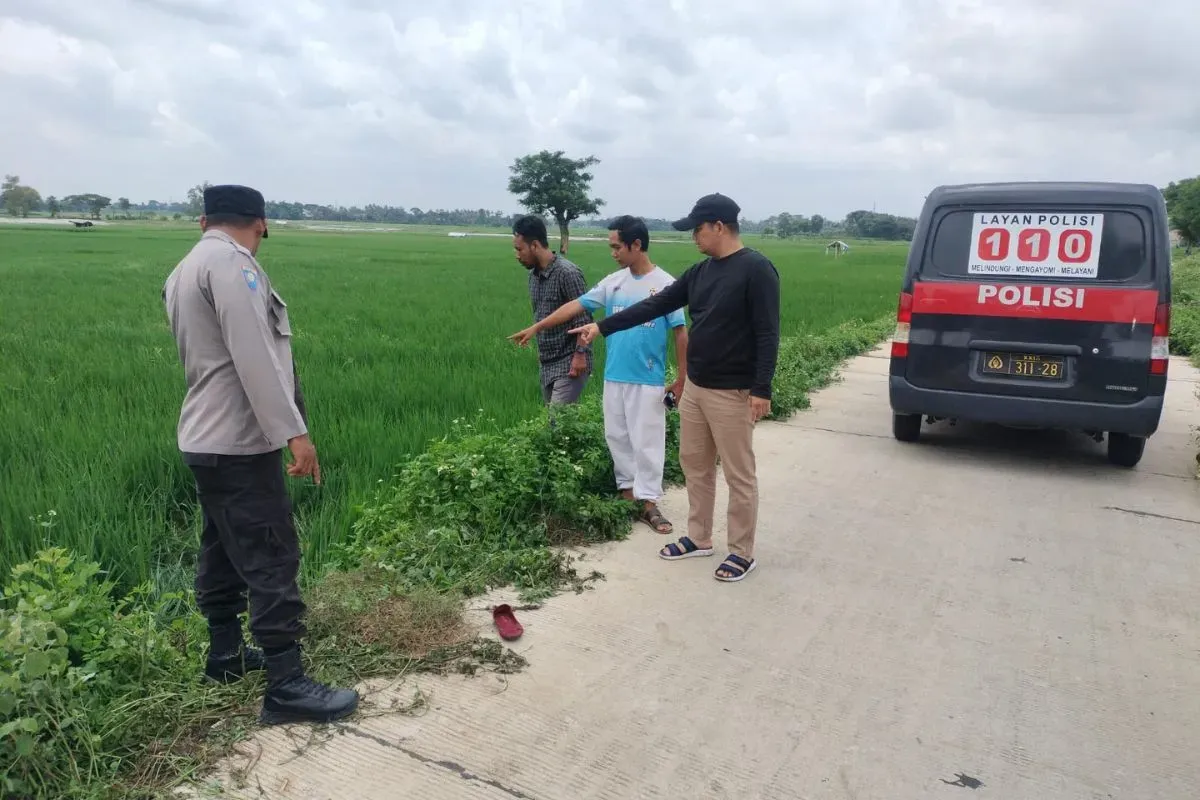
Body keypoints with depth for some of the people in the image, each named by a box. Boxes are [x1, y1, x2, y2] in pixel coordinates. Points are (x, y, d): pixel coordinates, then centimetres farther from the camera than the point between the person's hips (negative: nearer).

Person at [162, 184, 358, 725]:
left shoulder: (185, 270, 15)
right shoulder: (230, 264, -16)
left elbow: (207, 355, 13)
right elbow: (254, 359, -24)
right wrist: (294, 432, -24)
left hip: (209, 438, 10)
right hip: (239, 443, -10)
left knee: (223, 551, 18)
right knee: (272, 561, -7)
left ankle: (226, 653, 31)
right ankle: (286, 685, -2)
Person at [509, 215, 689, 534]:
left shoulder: (665, 284, -9)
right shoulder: (613, 282, 5)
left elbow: (680, 332, -6)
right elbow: (576, 305, 8)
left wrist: (682, 379, -6)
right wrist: (536, 328, 7)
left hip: (647, 381, -5)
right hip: (613, 377, 5)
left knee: (647, 442, 1)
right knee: (617, 438, 12)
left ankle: (648, 503, 10)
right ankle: (626, 491, 26)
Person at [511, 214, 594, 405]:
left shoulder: (568, 273, -16)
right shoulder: (534, 274, 9)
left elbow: (584, 318, -17)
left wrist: (580, 355, -21)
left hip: (569, 363, -8)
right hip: (547, 364, 8)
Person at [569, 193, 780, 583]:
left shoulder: (756, 269, -14)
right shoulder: (700, 272, 10)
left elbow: (767, 334, -17)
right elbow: (654, 306, 12)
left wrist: (762, 389, -21)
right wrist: (602, 327, 9)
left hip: (732, 393, -8)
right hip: (695, 388, 8)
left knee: (739, 475, 3)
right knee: (694, 465, 16)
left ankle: (742, 553, 16)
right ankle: (699, 539, 32)